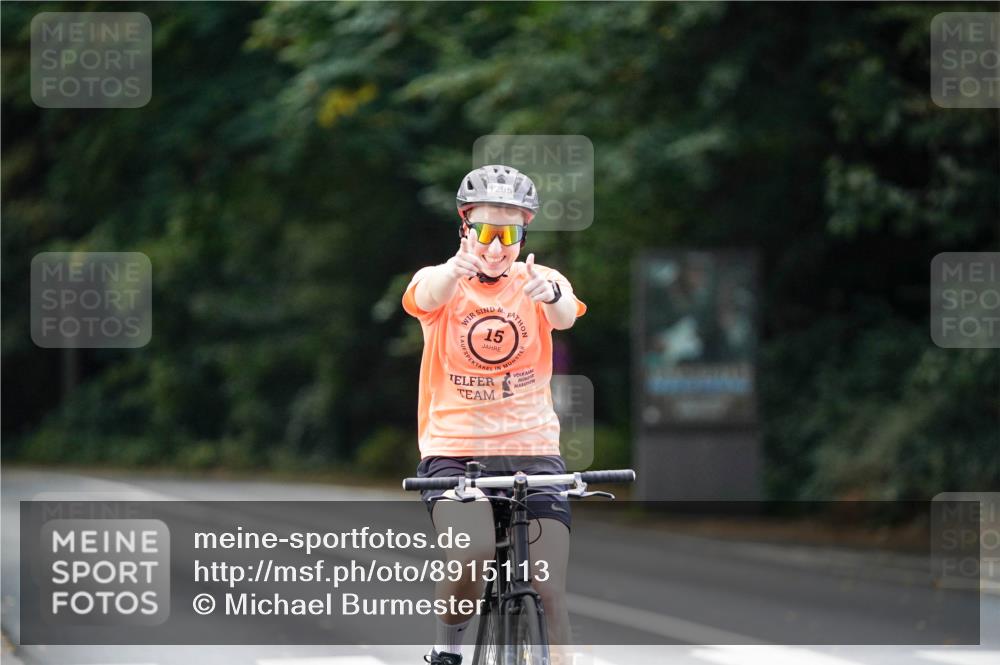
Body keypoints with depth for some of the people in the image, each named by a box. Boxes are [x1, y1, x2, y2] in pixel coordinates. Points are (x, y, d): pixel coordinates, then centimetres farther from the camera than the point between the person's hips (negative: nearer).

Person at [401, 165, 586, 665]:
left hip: (532, 451, 2)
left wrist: (552, 296, -48)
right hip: (454, 452, -2)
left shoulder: (538, 282, 2)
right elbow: (428, 296, -27)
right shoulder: (442, 282, -1)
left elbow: (565, 317, -22)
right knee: (474, 552, -27)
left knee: (548, 591, -8)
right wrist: (457, 269, -52)